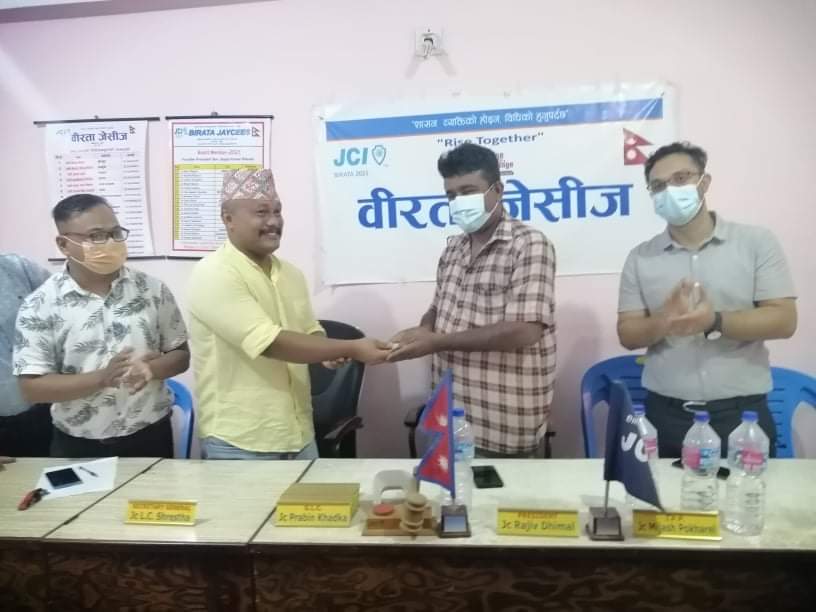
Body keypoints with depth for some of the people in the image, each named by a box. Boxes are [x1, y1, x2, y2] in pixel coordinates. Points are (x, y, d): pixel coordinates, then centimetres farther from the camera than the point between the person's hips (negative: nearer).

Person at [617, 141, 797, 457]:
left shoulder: (757, 242, 1)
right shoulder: (640, 258, 4)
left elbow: (783, 320, -5)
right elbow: (628, 333, 2)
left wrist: (714, 322, -21)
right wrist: (663, 322, -20)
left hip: (742, 411, -1)